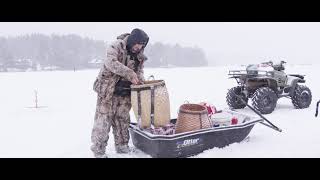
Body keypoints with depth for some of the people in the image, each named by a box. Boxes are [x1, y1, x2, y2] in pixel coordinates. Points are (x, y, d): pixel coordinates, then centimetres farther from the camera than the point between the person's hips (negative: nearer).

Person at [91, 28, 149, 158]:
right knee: (104, 118, -2)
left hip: (125, 91, 6)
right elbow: (111, 62, -30)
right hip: (108, 89, -5)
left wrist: (140, 79, -10)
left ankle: (121, 145, 27)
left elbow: (139, 70, 14)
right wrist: (130, 74, -35)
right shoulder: (116, 46, -14)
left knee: (123, 118, 12)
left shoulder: (139, 55, 4)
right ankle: (98, 149, 7)